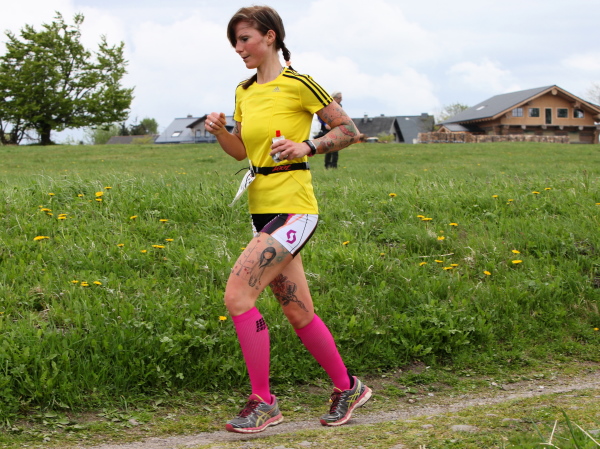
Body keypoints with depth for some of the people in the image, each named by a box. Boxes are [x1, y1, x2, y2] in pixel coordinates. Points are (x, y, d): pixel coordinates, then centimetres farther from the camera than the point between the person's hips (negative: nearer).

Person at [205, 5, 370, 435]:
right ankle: (347, 387, 29)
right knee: (298, 311, 12)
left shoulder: (298, 84, -9)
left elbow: (348, 129, -4)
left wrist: (307, 147, -18)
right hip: (262, 210, 8)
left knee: (237, 295, -16)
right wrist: (219, 130, 1)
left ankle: (263, 401, -5)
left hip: (293, 209, -8)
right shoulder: (244, 92, 13)